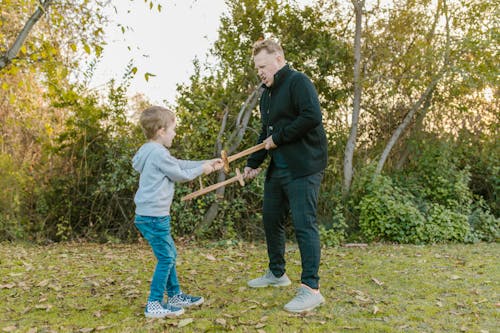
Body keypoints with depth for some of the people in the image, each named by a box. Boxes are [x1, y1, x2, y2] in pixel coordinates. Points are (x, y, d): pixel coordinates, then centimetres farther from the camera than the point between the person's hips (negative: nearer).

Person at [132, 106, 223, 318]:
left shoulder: (154, 152, 15)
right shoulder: (159, 153, -17)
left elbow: (180, 164, 20)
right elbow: (180, 175, -8)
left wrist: (208, 164, 20)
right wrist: (202, 169, 8)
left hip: (150, 215, 10)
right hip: (154, 216, -10)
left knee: (170, 255, 19)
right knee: (165, 258, -3)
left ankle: (175, 295, 31)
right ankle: (154, 305, 4)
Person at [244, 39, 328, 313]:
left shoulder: (298, 82, -9)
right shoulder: (267, 94, 19)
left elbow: (312, 117, -23)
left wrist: (278, 138, -16)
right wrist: (253, 163, 15)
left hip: (303, 169, -10)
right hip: (277, 168, 10)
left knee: (304, 224, -9)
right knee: (271, 219, 15)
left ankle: (311, 288, -1)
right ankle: (277, 273, 33)